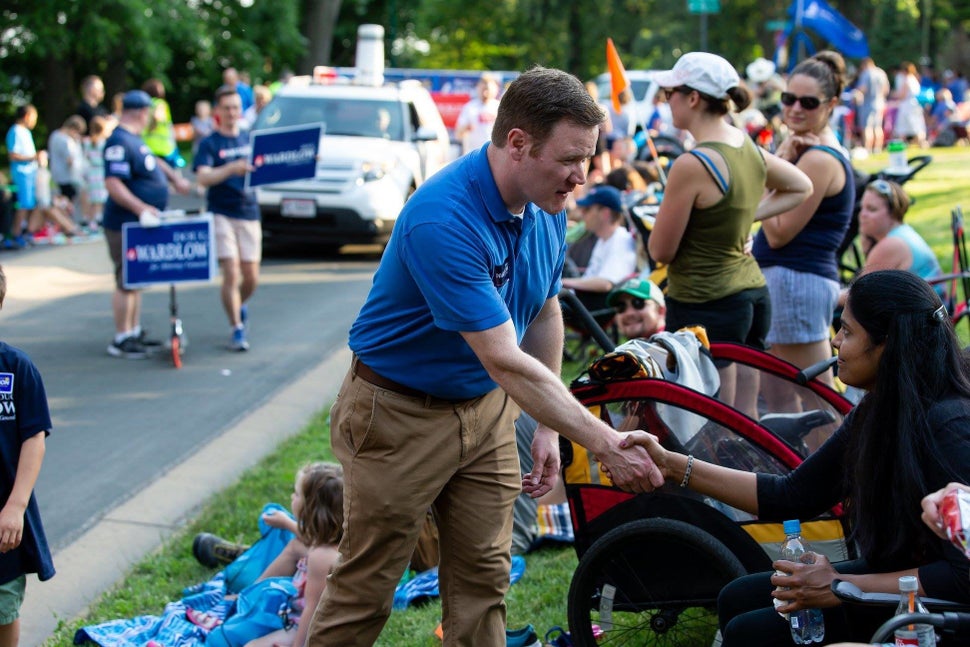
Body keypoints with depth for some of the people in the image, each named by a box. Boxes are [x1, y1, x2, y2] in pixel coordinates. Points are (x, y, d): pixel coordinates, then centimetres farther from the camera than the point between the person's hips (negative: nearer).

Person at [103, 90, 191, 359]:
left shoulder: (134, 140, 12)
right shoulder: (120, 142, -19)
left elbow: (152, 161, 31)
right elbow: (112, 184, -28)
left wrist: (175, 178, 20)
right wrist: (141, 207, -35)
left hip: (140, 225, 11)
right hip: (125, 226, -11)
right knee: (127, 282, -4)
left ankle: (134, 332, 27)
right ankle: (121, 340, 2)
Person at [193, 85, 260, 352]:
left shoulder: (250, 139, 11)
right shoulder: (209, 144, -2)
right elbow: (203, 177, -17)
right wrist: (230, 169, -34)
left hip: (249, 212, 4)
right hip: (221, 214, -4)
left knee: (251, 277, 4)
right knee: (231, 273, -11)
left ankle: (241, 304, 37)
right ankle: (237, 329, -2)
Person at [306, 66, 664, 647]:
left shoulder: (548, 207, -5)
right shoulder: (444, 221, -31)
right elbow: (505, 361, -33)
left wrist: (547, 428, 9)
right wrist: (605, 445, -30)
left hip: (487, 407, 7)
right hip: (402, 413, -7)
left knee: (483, 579, 9)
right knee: (365, 591, 1)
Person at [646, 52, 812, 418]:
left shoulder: (692, 165, -19)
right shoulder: (750, 149, 5)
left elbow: (660, 250, -13)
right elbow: (801, 188, 24)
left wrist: (668, 210, 5)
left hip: (704, 306, -9)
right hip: (754, 294, 9)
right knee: (746, 418, 14)